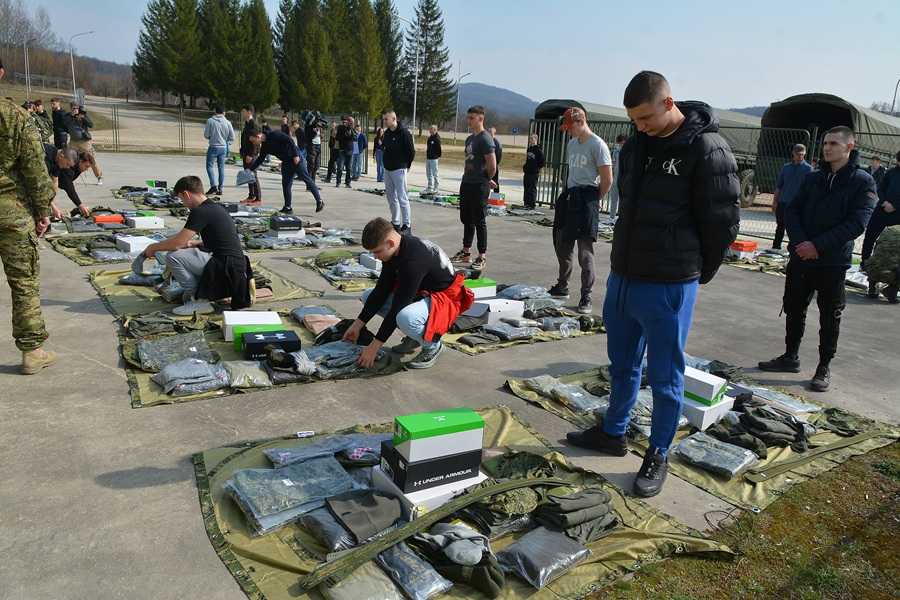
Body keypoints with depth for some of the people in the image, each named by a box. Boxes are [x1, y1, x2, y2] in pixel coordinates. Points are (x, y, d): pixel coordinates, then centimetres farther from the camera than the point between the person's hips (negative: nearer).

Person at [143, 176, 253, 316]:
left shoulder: (200, 212, -13)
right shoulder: (217, 208, 15)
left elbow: (178, 242, -14)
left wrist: (153, 247, 3)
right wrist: (194, 243, 19)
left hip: (225, 266, -10)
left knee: (172, 256, -11)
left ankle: (198, 300, -4)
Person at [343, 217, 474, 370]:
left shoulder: (414, 258, -32)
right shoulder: (394, 251, -5)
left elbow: (397, 307, -30)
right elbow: (382, 290, 3)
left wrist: (375, 345, -24)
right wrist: (358, 324, 1)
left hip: (445, 300, -9)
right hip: (420, 293, 9)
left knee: (405, 317, -40)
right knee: (368, 297, 3)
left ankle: (433, 345, -7)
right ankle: (415, 336, 9)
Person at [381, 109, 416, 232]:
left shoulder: (404, 133, -12)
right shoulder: (387, 133, 11)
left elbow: (411, 152, -11)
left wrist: (406, 165, -4)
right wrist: (386, 162, 12)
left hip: (398, 170, -8)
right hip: (387, 169, 8)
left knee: (402, 197, -8)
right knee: (390, 196, 12)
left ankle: (406, 224, -4)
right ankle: (395, 222, 22)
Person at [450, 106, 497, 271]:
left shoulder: (485, 139, -13)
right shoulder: (470, 139, 15)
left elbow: (492, 166, -18)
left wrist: (487, 179, -2)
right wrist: (466, 176, 13)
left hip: (479, 186, -9)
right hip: (466, 183, 9)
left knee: (479, 221, -2)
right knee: (466, 219, 14)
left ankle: (482, 257, 6)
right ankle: (466, 252, 26)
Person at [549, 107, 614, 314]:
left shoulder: (597, 145, -10)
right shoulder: (571, 144, 15)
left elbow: (607, 180, -12)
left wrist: (594, 200, -5)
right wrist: (568, 195, 14)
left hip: (586, 199, -8)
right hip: (569, 197, 9)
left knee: (585, 251, -7)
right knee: (562, 245, 15)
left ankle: (586, 297, 1)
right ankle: (562, 287, 30)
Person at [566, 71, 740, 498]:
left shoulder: (707, 149, -14)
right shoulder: (635, 146, 8)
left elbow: (722, 221, -11)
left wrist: (697, 273, -1)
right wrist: (627, 258, 14)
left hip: (668, 287, -7)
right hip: (621, 277, 7)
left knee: (665, 377, 6)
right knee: (622, 365, 20)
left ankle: (658, 455, 22)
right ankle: (613, 432, 37)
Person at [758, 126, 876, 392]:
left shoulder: (863, 182, -5)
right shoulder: (813, 178, 8)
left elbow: (858, 223, -14)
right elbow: (791, 211, 4)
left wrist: (818, 245, -20)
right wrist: (801, 242, -12)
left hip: (834, 263, -4)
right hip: (800, 258, 4)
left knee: (830, 317, 6)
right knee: (794, 310, 13)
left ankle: (824, 367, 19)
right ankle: (791, 357, 29)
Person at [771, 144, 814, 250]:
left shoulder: (808, 169, -1)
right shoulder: (786, 167, 9)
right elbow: (778, 186, 12)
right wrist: (774, 202, 8)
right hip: (783, 203, 3)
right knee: (780, 227, 10)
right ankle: (775, 247, 18)